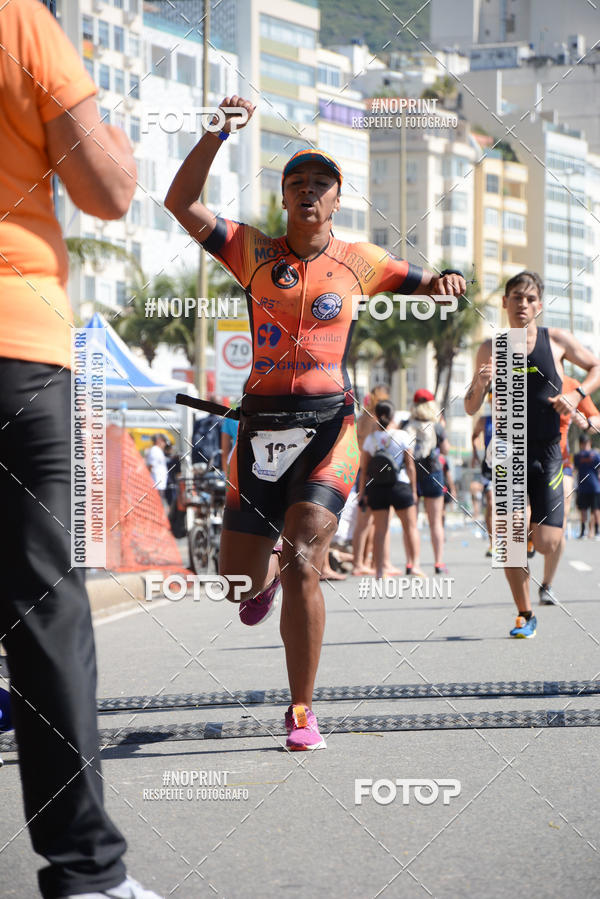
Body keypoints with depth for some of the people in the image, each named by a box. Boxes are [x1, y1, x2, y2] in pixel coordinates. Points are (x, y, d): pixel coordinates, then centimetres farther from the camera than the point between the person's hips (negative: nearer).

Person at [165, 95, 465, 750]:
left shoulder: (358, 261, 8)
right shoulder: (255, 252, 8)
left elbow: (428, 286, 18)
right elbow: (180, 203, -1)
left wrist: (446, 282, -7)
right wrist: (219, 132, -10)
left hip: (327, 428, -2)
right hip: (260, 427, 2)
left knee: (304, 561, -20)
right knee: (238, 586, 7)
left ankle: (301, 713, -9)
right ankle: (270, 571, 48)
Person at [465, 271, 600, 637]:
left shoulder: (556, 340, -1)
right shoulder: (491, 349, 0)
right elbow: (471, 408, 3)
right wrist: (480, 383, -18)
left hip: (547, 452, -1)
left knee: (546, 544, -8)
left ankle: (557, 515, 29)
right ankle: (525, 614, 13)